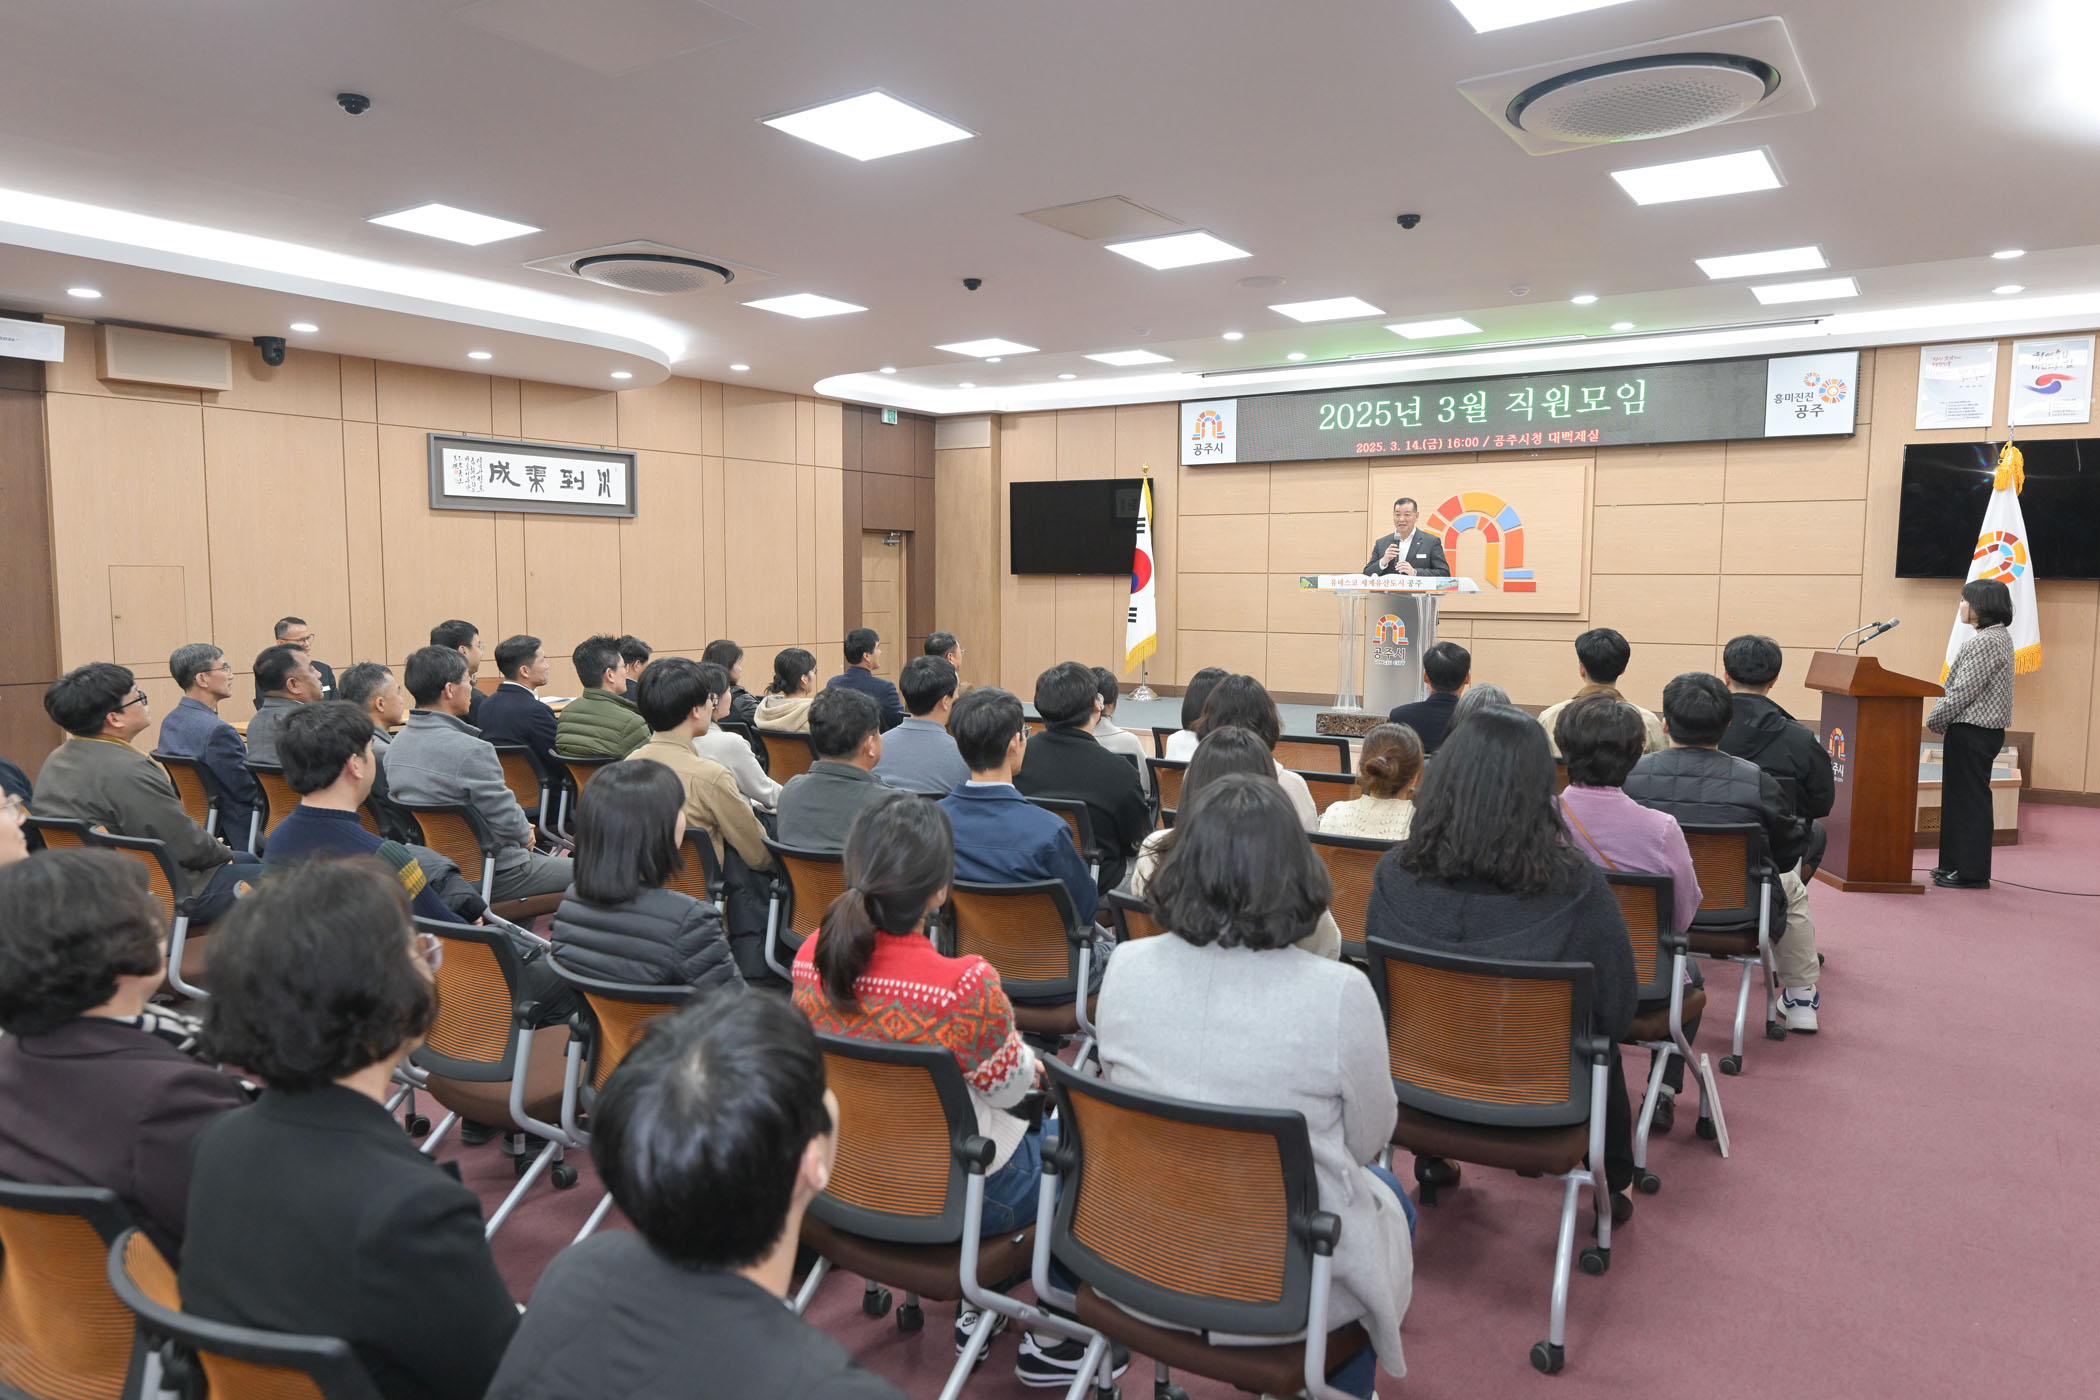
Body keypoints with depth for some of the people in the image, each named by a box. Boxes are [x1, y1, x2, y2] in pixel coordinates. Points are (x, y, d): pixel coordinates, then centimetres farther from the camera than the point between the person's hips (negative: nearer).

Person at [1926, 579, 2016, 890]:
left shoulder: (1987, 642, -17)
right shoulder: (1997, 637, 15)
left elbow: (1963, 692, -20)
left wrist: (1934, 721, -9)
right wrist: (1944, 719, 14)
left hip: (1973, 732, -10)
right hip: (1975, 729, 10)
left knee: (1969, 797, -4)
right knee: (1959, 795, 14)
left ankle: (1971, 872, 2)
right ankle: (1957, 864, 22)